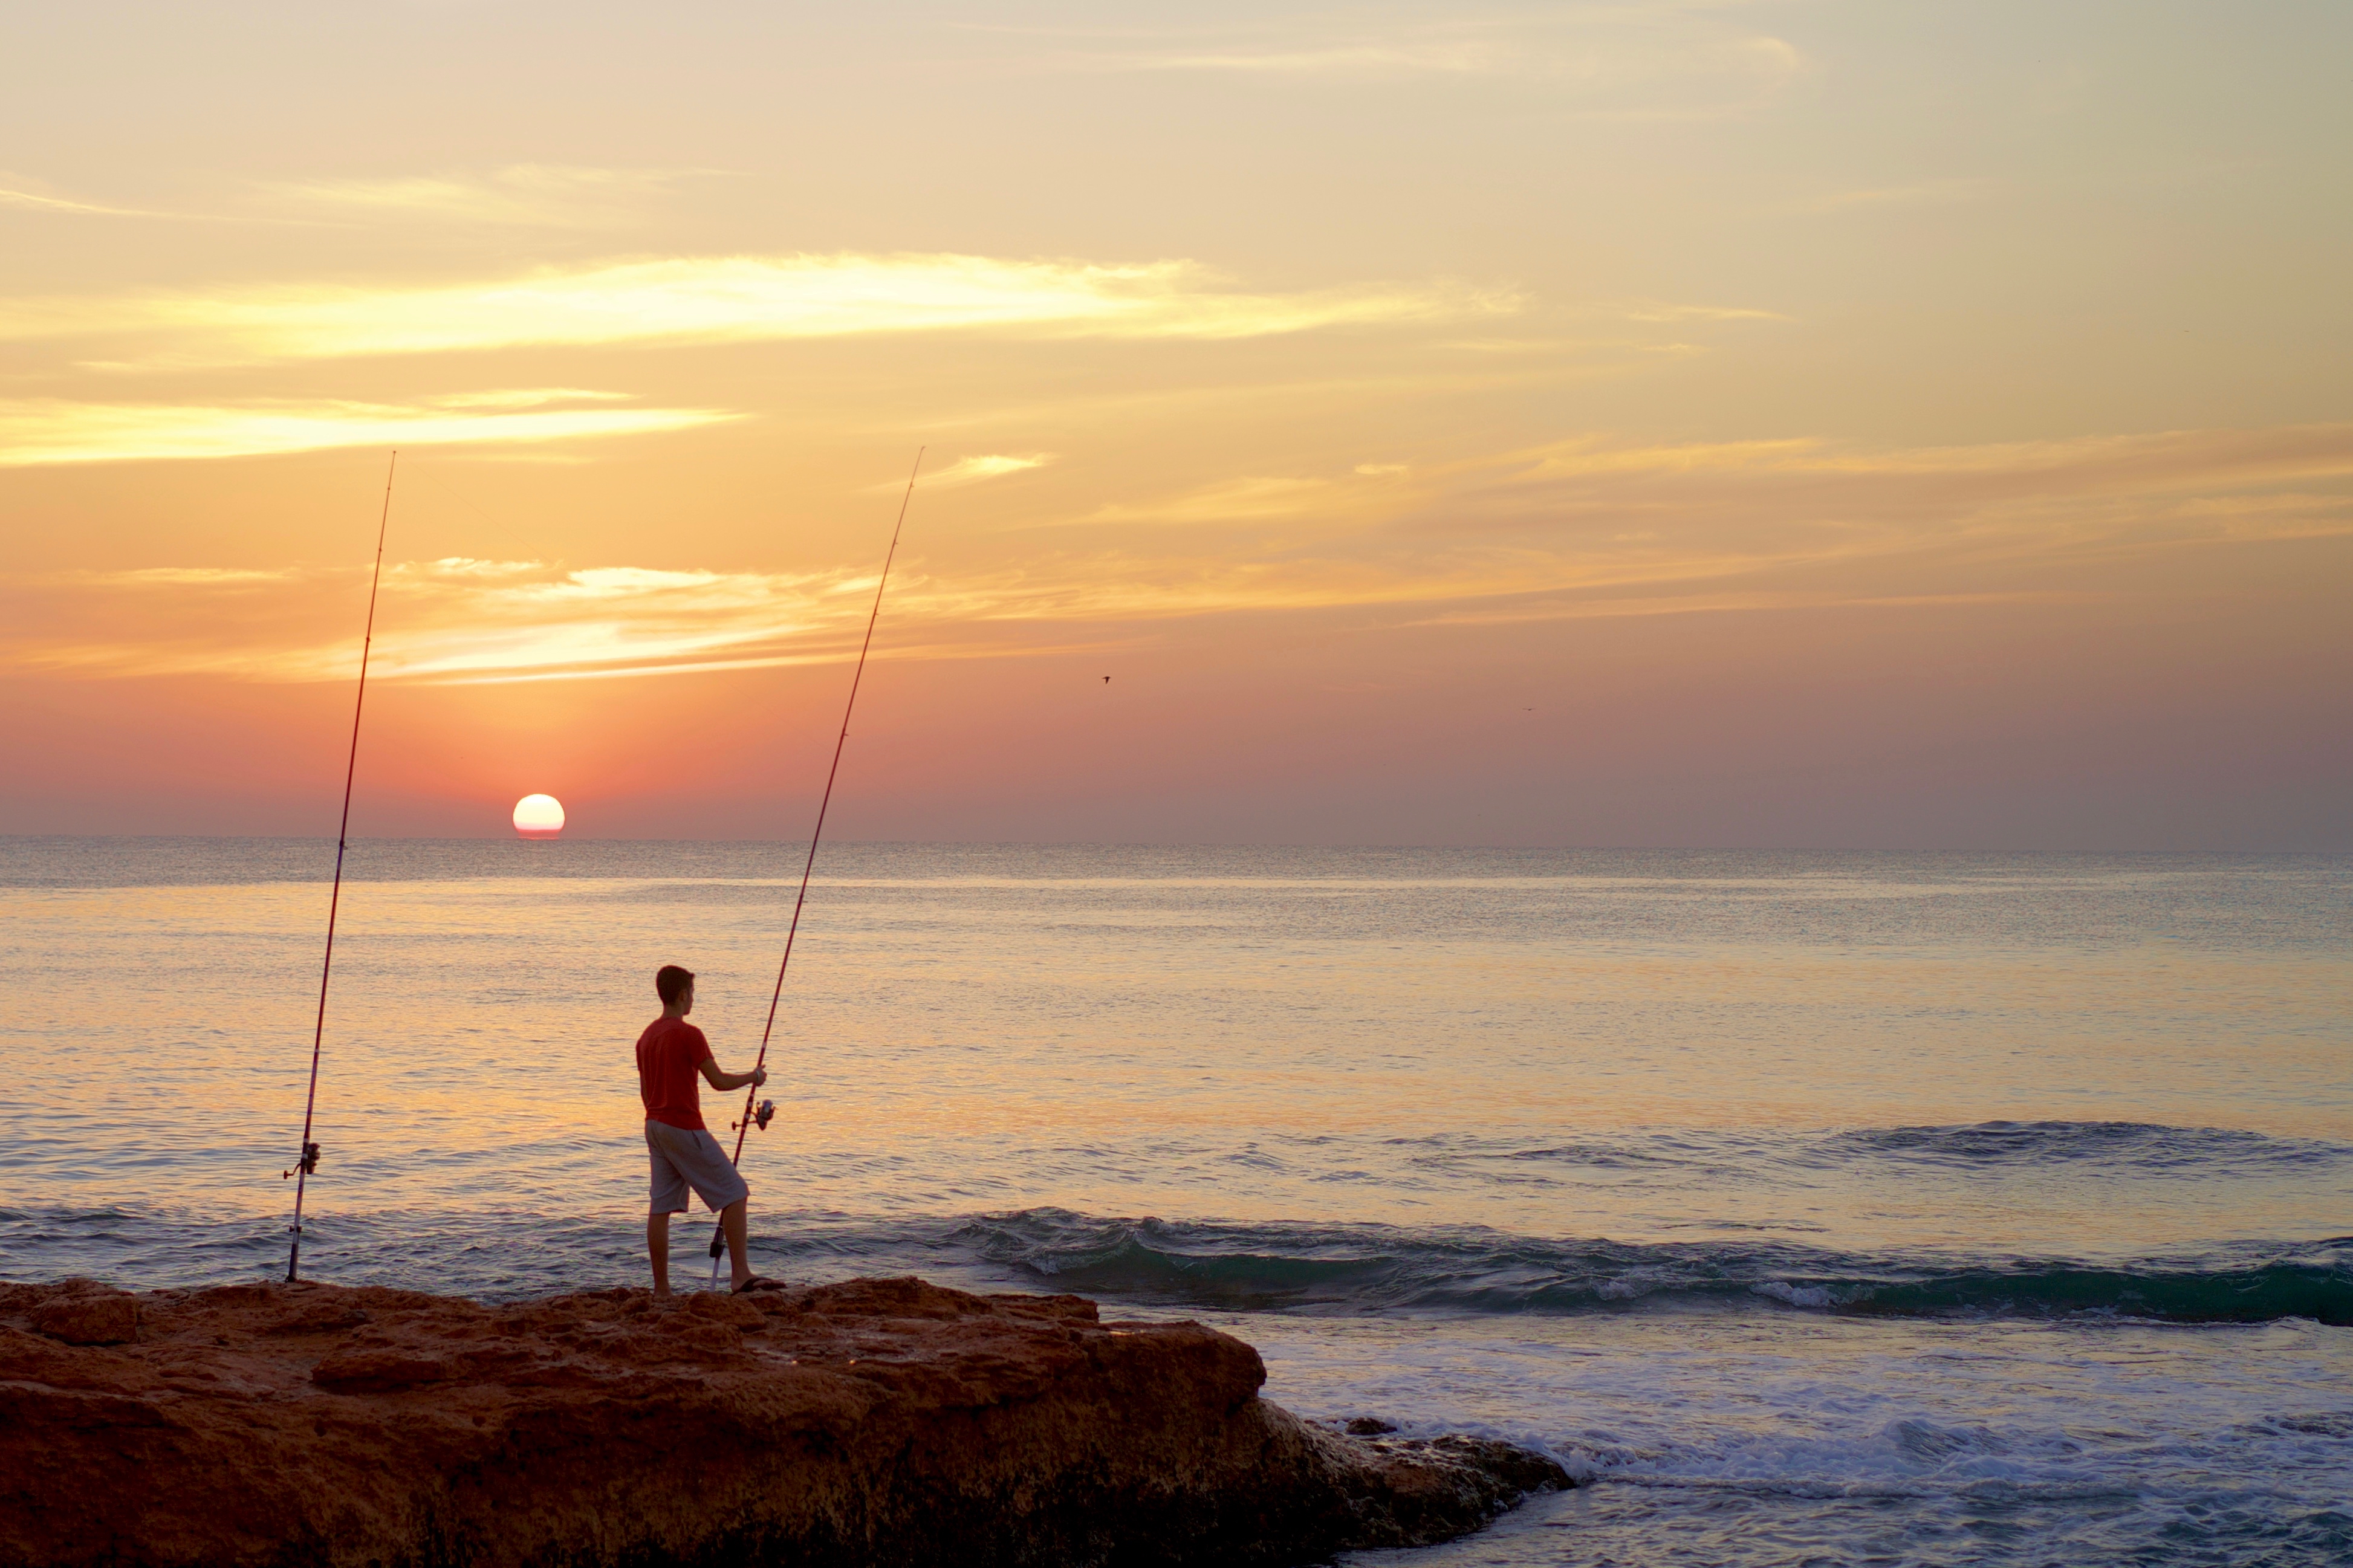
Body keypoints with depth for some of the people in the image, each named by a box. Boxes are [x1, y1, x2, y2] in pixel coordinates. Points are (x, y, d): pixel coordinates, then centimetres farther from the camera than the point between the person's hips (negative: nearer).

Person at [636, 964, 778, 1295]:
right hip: (684, 1127, -9)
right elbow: (719, 1082, -14)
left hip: (655, 1126, 9)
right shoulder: (688, 1034, -14)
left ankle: (661, 1288, 5)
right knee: (734, 1193, -4)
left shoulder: (647, 1036, 12)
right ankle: (741, 1275, -10)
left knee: (661, 1206, 7)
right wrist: (754, 1077, 3)